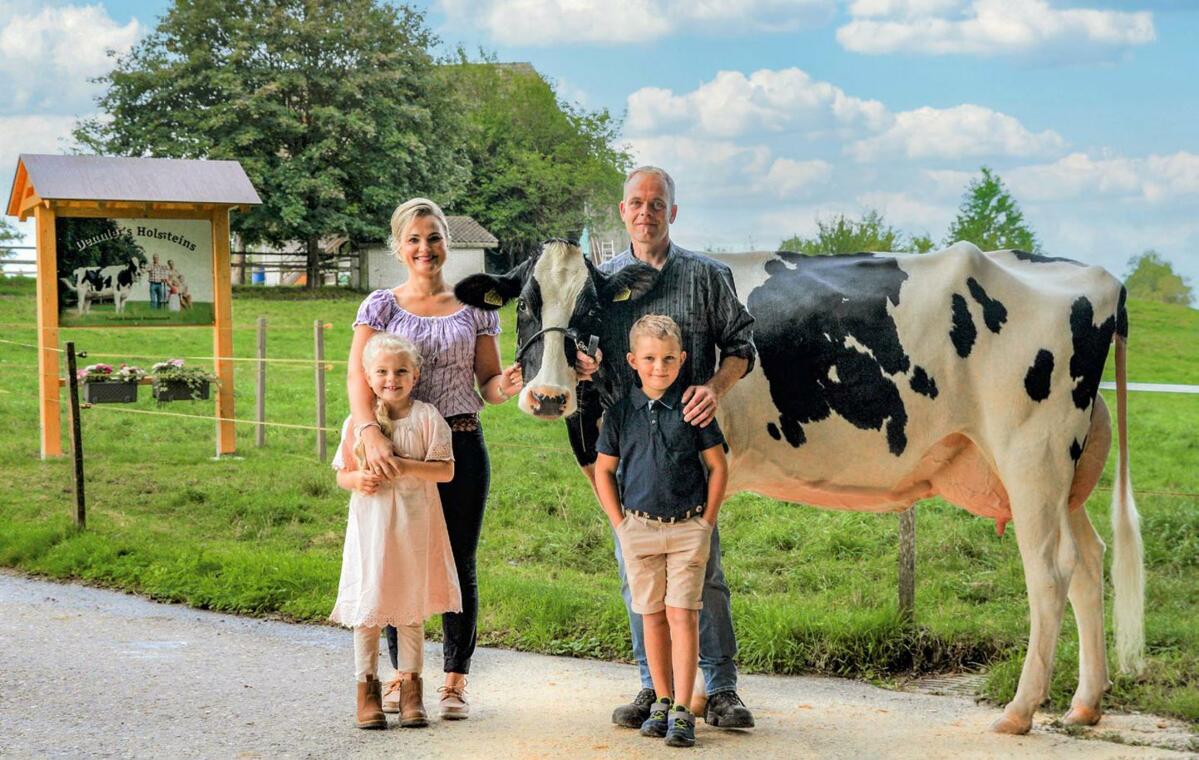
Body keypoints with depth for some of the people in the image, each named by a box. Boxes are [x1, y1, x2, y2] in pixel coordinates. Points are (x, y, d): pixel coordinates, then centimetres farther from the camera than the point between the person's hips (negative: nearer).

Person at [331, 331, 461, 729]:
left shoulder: (427, 417, -2)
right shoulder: (357, 422, 4)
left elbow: (446, 470, -7)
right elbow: (341, 474, 10)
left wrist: (405, 465, -19)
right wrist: (358, 480, -12)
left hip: (414, 524, -1)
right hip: (370, 524, 1)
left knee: (411, 606, 7)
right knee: (368, 608, 1)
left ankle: (411, 688, 16)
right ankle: (367, 687, 10)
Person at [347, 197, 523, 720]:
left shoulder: (474, 307, 8)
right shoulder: (381, 306, 4)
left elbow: (486, 383, 9)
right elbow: (358, 377, -8)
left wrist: (503, 386, -16)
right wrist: (370, 433, -25)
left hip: (462, 446, 1)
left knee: (458, 566, 3)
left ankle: (455, 679, 12)